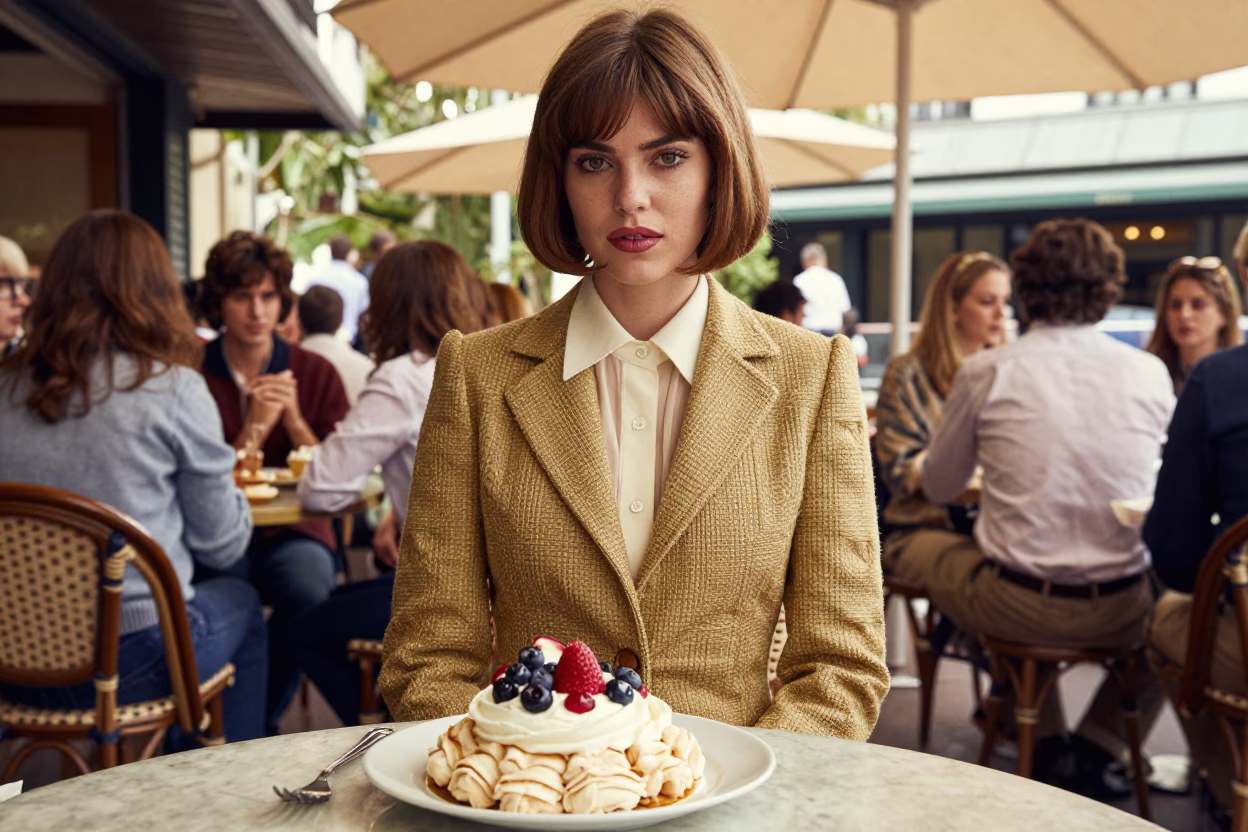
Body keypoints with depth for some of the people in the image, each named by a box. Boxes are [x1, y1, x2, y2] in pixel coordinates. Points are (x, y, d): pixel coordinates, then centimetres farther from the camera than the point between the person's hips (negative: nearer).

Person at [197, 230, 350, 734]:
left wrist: (293, 419, -12)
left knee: (310, 589, -31)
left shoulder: (314, 373, 6)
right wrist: (255, 427, -15)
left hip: (294, 533, 1)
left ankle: (260, 719, -5)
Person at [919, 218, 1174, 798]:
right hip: (1120, 611, 2)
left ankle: (1048, 748, 32)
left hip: (1018, 607, -1)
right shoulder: (1150, 373, -2)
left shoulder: (985, 372, -7)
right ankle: (1097, 751, 25)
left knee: (941, 566, 31)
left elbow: (938, 487, 6)